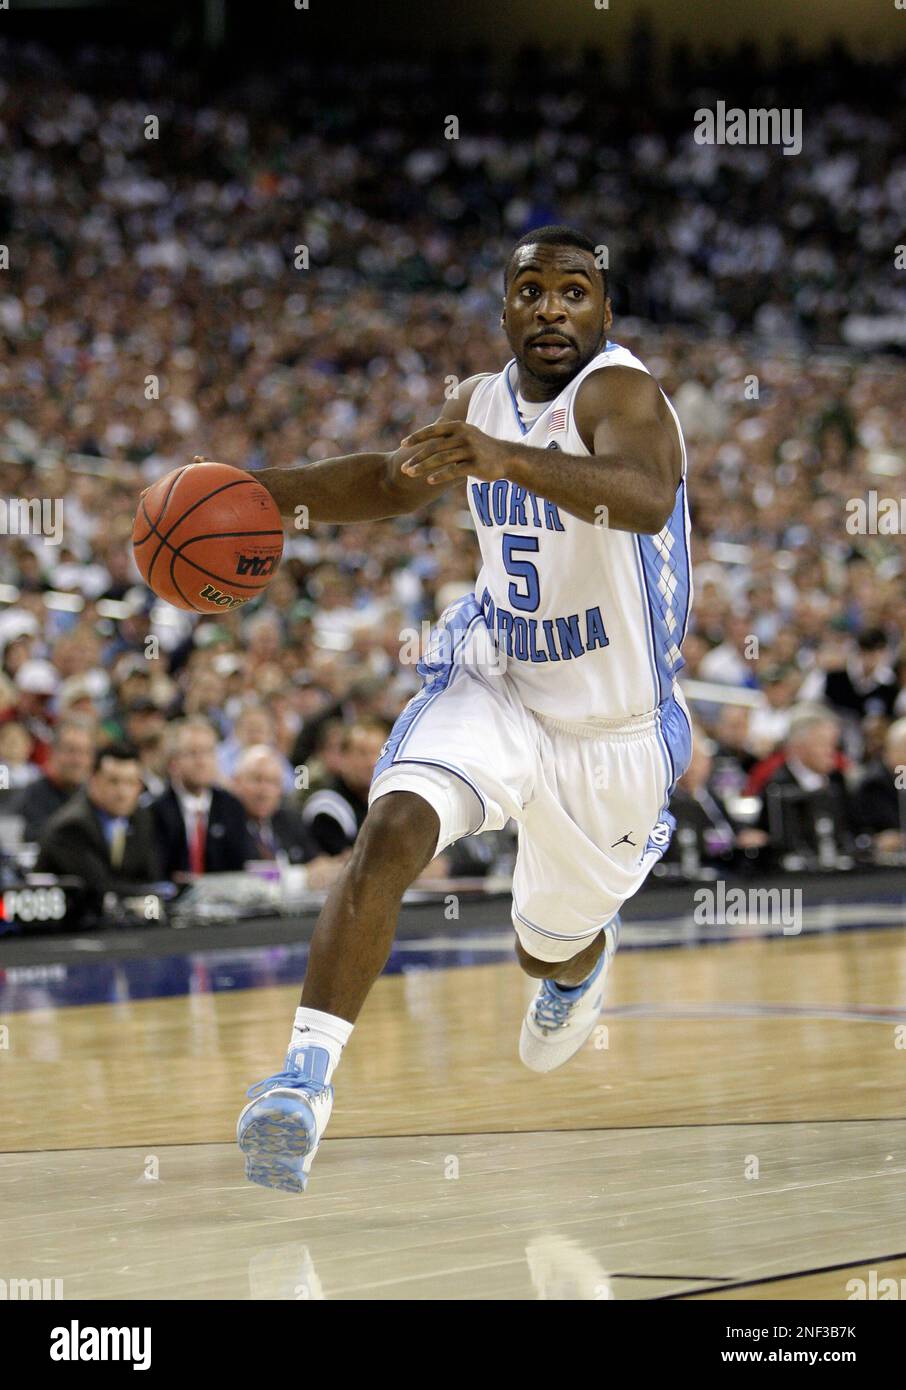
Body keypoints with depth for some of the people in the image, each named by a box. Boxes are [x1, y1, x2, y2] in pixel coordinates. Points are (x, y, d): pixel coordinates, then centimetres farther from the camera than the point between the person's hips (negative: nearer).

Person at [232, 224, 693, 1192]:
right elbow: (395, 480, 19)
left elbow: (646, 497, -45)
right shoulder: (485, 401, 0)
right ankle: (307, 1077, -31)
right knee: (390, 833, -28)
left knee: (547, 953, 19)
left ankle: (587, 953, 58)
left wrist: (505, 459, -61)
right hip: (491, 685, 4)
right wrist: (265, 491, 4)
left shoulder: (619, 392, -23)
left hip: (612, 731, -3)